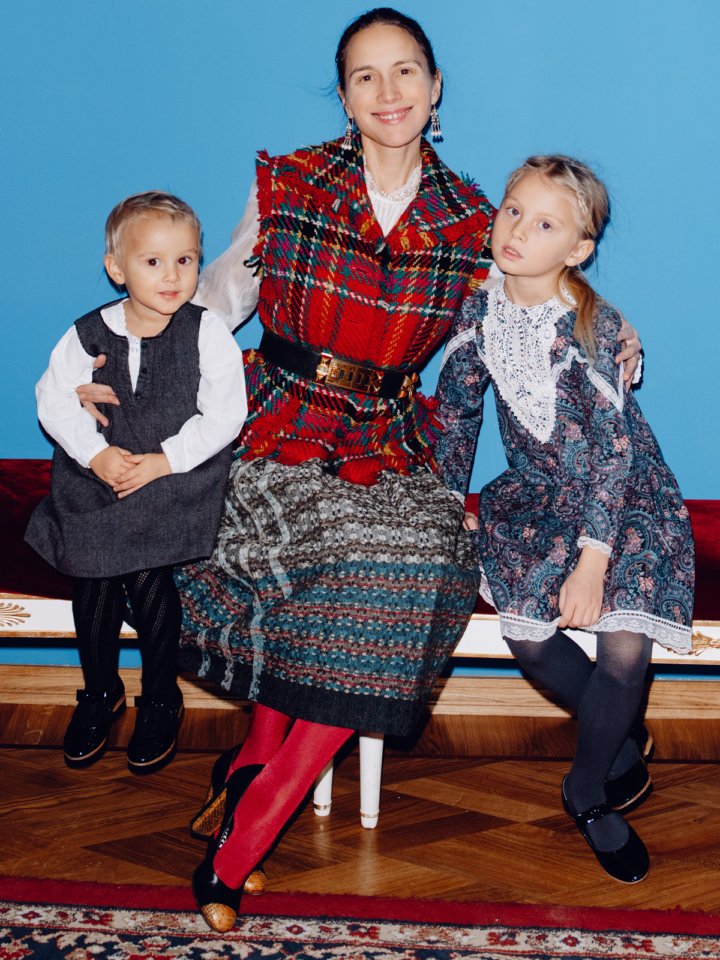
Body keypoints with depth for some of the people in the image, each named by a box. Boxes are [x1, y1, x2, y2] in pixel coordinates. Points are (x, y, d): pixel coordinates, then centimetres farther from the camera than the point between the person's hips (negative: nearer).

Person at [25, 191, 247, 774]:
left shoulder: (207, 333, -6)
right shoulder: (88, 336, -1)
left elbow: (225, 413, -9)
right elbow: (54, 399, 1)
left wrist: (164, 460, -16)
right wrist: (96, 453, -14)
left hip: (177, 477, -2)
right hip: (97, 473, 3)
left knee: (147, 574, -16)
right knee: (91, 577, -7)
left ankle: (161, 698, 9)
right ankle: (101, 692, 20)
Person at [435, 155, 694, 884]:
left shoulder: (588, 325, -20)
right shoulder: (481, 312, -5)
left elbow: (614, 448, -22)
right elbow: (456, 409, 10)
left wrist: (592, 561, -26)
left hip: (624, 494, -4)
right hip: (535, 493, 4)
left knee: (625, 643, -23)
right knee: (523, 628, -21)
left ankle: (589, 791, 5)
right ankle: (624, 739, 9)